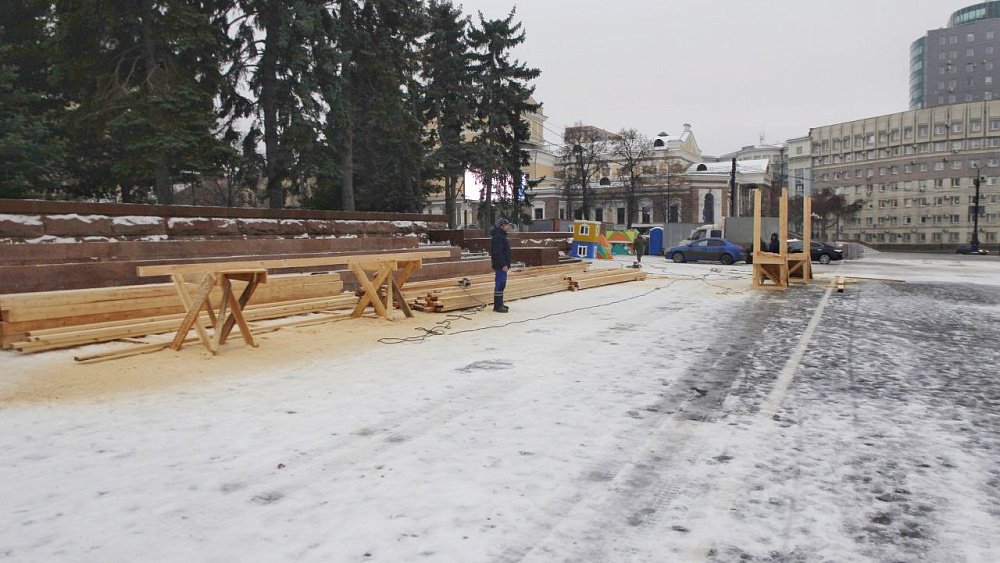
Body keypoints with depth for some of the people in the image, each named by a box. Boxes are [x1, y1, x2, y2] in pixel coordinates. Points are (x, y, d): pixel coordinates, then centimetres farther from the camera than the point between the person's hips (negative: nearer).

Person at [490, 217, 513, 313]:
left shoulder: (501, 236, 17)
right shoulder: (498, 237, -17)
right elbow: (498, 252, -24)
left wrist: (506, 264, 23)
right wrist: (503, 264, -24)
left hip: (502, 265, 11)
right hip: (500, 265, -11)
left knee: (501, 284, 15)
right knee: (500, 284, -9)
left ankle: (499, 304, 23)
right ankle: (497, 306, -6)